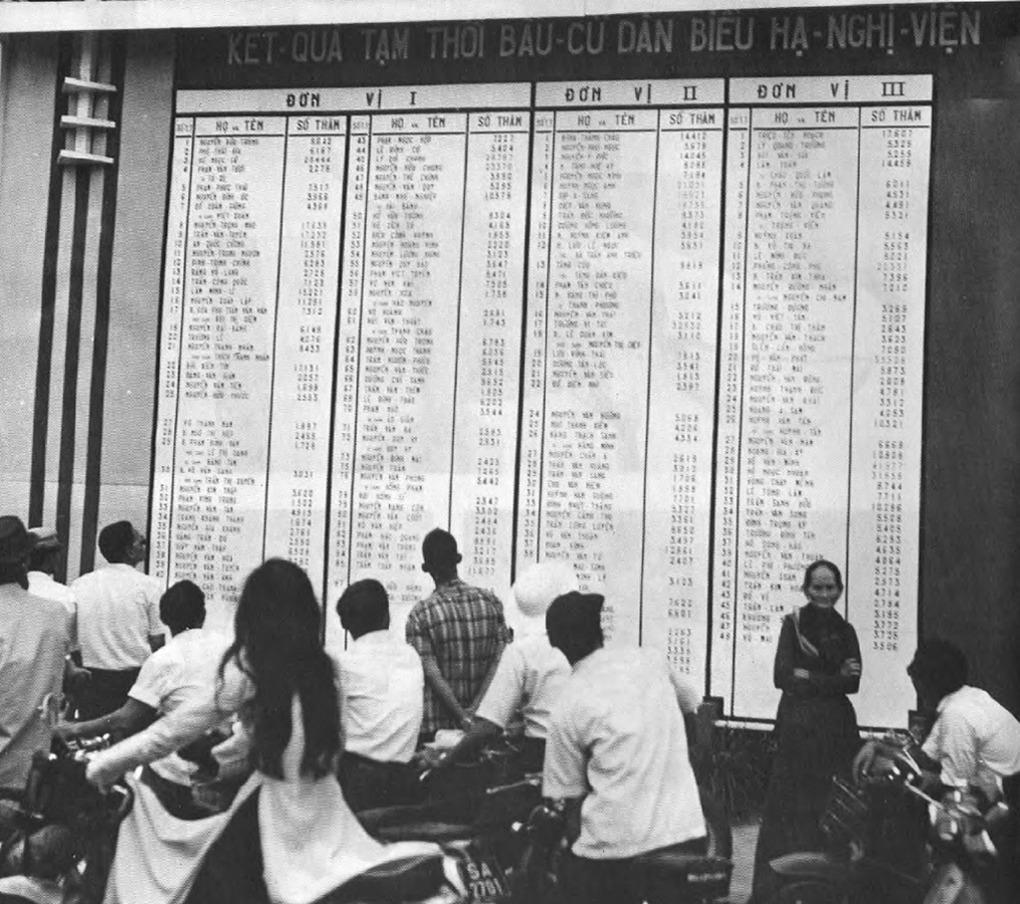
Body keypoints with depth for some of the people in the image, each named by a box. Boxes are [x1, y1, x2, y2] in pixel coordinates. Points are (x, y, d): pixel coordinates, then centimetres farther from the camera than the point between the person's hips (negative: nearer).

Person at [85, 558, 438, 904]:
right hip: (322, 809, 6)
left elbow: (178, 727, -5)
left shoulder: (250, 665, -10)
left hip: (274, 810, -6)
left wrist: (106, 763, 5)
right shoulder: (319, 664, 4)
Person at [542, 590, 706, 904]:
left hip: (613, 848, -3)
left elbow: (572, 798, 0)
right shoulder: (652, 660, 4)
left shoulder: (567, 708, -4)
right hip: (686, 835, 4)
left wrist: (574, 841, 13)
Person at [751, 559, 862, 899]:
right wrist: (833, 679, -8)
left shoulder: (845, 631, 11)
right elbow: (782, 676, -9)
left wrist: (808, 677, -9)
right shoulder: (793, 623, 0)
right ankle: (775, 883, 2)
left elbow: (853, 683, 1)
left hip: (836, 727, 3)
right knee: (790, 802, -4)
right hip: (798, 726, -3)